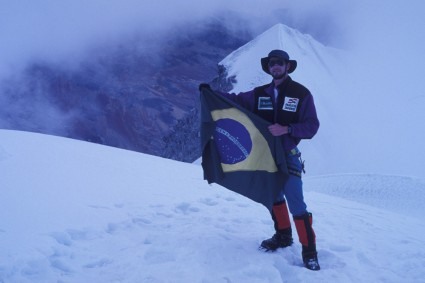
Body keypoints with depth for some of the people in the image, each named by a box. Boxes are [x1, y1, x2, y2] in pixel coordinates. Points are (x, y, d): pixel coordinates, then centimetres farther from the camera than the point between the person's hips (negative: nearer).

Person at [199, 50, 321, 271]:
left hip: (288, 155, -5)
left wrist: (286, 129, -24)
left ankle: (309, 250, -3)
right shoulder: (260, 94, 4)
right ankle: (283, 236, 34)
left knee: (295, 202, -11)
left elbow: (312, 126, -10)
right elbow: (237, 100, 11)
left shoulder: (302, 94, -8)